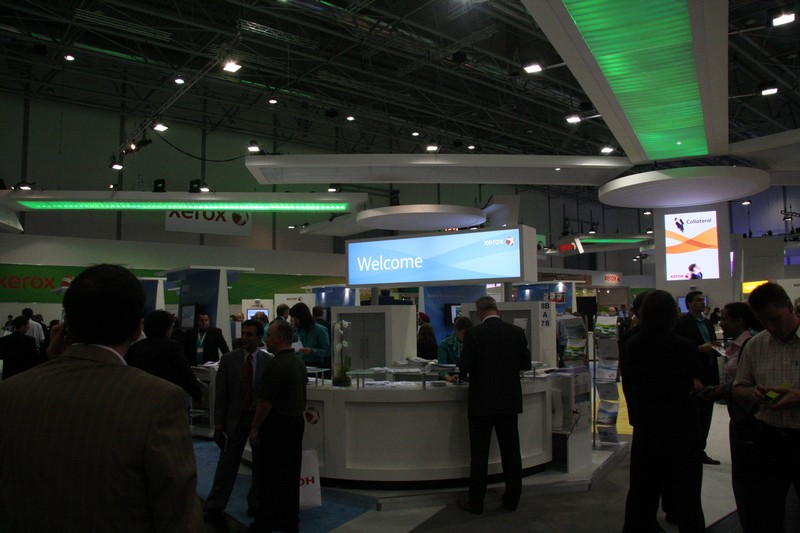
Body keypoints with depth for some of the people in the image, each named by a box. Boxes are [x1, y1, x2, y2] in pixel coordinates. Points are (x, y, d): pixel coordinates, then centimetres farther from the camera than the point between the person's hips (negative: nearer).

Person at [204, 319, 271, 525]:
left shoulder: (268, 361, -4)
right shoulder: (228, 359, -3)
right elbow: (220, 393, -1)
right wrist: (218, 423, -3)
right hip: (236, 417, 0)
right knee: (227, 464, 4)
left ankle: (256, 504, 28)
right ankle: (214, 507, 16)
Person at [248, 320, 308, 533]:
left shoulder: (276, 365, -20)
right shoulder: (299, 362, 8)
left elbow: (265, 401, -19)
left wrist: (255, 427, -10)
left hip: (276, 425, -8)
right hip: (297, 421, 8)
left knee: (268, 477, 3)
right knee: (291, 476, 14)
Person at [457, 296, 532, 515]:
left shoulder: (473, 333, -12)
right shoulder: (517, 332, -1)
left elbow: (464, 366, -12)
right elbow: (526, 364, 5)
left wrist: (465, 373, 10)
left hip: (481, 401, -3)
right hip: (509, 400, 4)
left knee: (479, 453, 4)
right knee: (511, 451, 13)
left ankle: (476, 502, 11)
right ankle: (512, 499, 22)